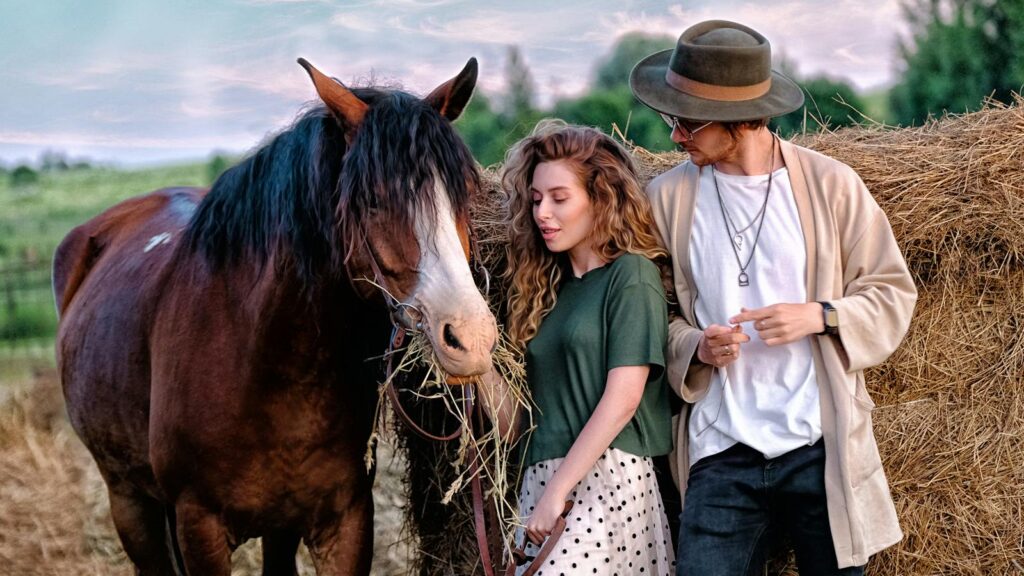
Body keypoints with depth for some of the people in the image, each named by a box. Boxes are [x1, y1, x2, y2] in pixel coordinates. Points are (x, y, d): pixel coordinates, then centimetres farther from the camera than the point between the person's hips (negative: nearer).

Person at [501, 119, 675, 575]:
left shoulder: (632, 276, -4)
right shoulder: (549, 283, 16)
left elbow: (622, 399, -12)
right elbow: (545, 396, 14)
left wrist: (558, 489, -14)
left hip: (606, 481, -7)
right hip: (542, 479, 7)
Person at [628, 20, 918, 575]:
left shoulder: (831, 184, -1)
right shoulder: (667, 197, 3)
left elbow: (893, 293, 4)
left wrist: (820, 316, -13)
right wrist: (697, 347, -10)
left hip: (820, 447, -1)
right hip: (720, 453, 1)